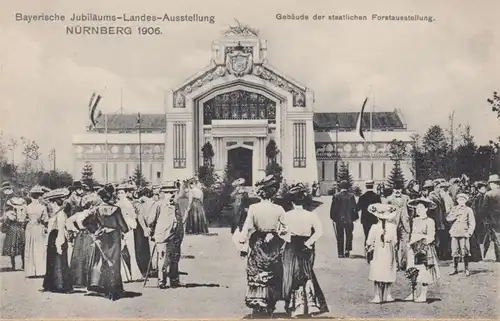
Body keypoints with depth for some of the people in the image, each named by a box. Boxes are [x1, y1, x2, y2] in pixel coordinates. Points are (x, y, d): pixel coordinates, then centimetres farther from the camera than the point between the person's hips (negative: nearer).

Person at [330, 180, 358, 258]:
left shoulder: (336, 196, -6)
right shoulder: (351, 196, -6)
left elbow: (333, 208, -4)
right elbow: (354, 207, -4)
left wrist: (333, 218, 5)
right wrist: (354, 217, 6)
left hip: (338, 219, 0)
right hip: (349, 219, 0)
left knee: (340, 237, 7)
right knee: (349, 235, 14)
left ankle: (340, 253, 8)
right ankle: (347, 250, 3)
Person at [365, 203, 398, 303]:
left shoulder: (374, 227, -13)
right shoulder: (393, 227, -8)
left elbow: (369, 242, -10)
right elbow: (395, 241, -1)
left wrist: (368, 248, 8)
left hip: (377, 253, -1)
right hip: (389, 254, 1)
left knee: (377, 276, 6)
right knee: (388, 274, 13)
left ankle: (377, 296, 6)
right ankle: (387, 295, 17)